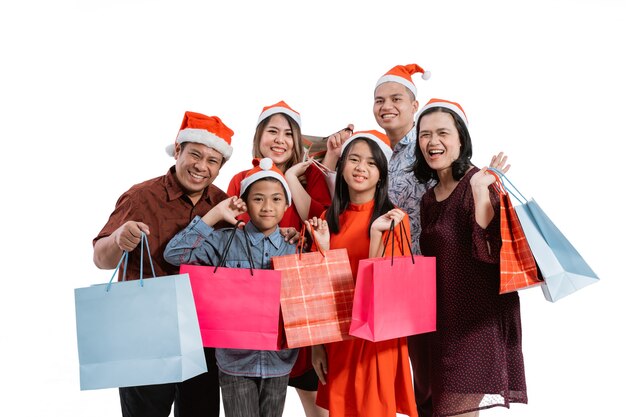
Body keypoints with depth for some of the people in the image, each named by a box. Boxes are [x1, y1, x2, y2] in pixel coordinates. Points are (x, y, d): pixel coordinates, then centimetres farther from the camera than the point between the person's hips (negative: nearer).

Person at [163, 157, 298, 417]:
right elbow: (175, 253, -15)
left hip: (279, 360, 3)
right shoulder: (225, 242, -5)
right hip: (236, 359, -2)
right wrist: (215, 214, -14)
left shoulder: (295, 249, 2)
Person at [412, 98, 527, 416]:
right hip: (443, 319, 8)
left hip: (480, 317, -8)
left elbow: (491, 250, -20)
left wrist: (479, 190, -26)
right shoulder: (429, 198, 12)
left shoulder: (482, 182, -11)